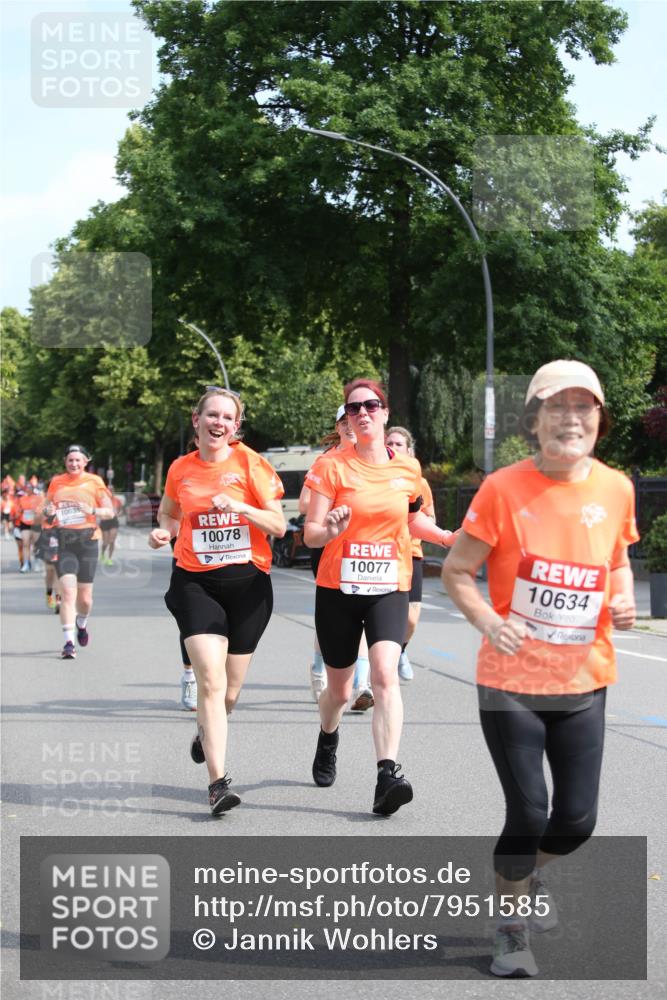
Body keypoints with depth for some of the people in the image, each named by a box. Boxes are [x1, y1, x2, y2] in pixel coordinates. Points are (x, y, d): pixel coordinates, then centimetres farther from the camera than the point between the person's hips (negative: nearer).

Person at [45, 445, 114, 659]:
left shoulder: (94, 481, 4)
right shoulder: (56, 482, 10)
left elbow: (110, 511, 5)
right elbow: (48, 509, 19)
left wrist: (92, 510, -14)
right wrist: (48, 512, -4)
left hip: (88, 539, 0)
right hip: (63, 542, 0)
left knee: (85, 597, 7)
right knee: (67, 592, -14)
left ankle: (81, 623, 40)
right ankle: (68, 642, -14)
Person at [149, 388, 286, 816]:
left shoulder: (250, 463, -2)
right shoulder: (181, 469, 5)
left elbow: (279, 526, -3)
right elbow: (168, 512, 24)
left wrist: (240, 507, -19)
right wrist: (163, 531, 2)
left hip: (248, 583, 0)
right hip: (196, 583, 0)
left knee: (230, 689, 10)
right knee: (211, 680, -16)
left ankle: (207, 732, 44)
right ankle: (218, 781, -15)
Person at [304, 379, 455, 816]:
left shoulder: (408, 468, 4)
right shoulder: (332, 465, -5)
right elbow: (311, 534, -9)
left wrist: (445, 537, 5)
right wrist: (330, 530, -31)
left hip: (389, 588, 1)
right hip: (338, 588, -1)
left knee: (385, 673, -23)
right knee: (340, 689, 13)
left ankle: (388, 776, -28)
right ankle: (328, 740, 47)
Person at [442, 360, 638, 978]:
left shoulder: (616, 490, 0)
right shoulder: (504, 489, -11)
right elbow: (456, 571, -5)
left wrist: (623, 599, -2)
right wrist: (491, 623, -21)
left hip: (583, 683, 4)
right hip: (511, 681, -4)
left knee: (576, 821, 7)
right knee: (528, 815, -3)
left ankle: (529, 873, 43)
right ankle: (511, 930, 24)